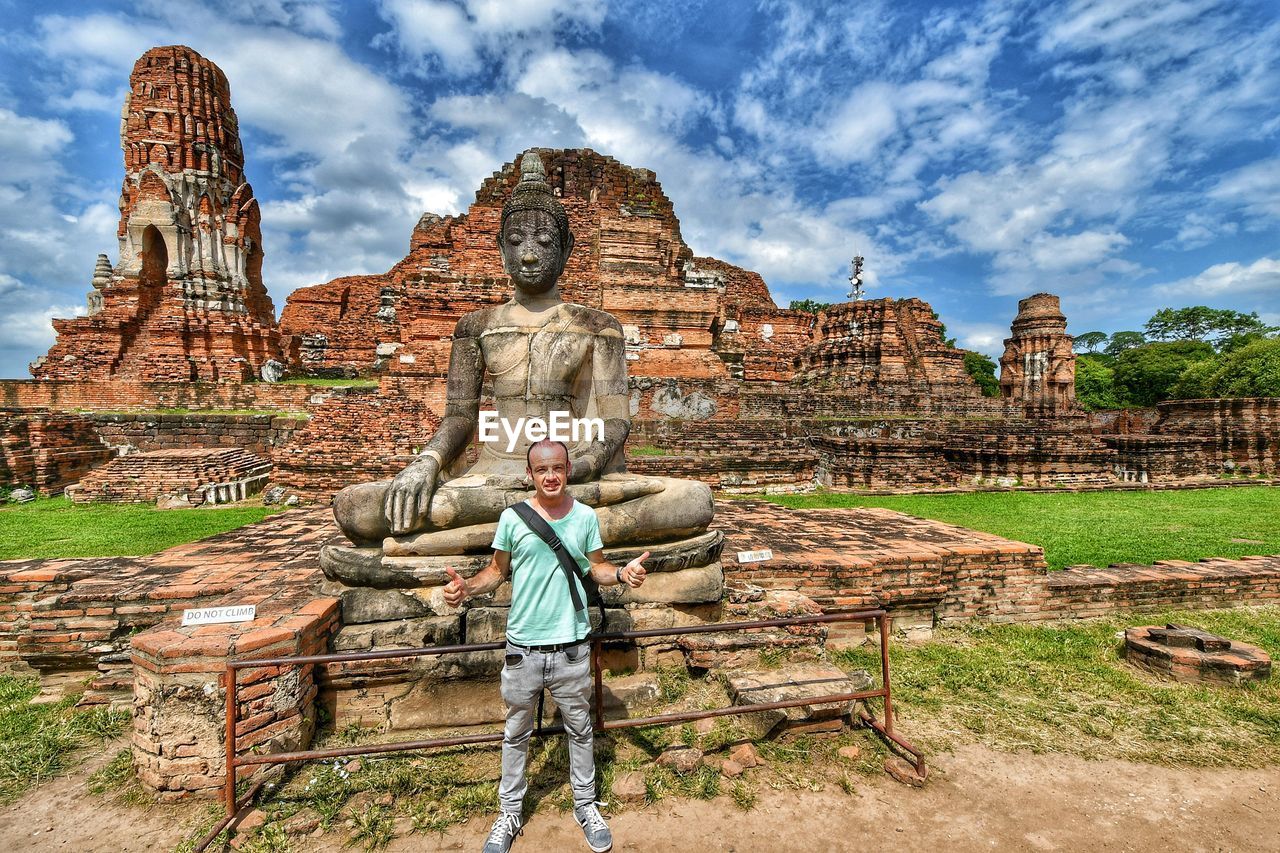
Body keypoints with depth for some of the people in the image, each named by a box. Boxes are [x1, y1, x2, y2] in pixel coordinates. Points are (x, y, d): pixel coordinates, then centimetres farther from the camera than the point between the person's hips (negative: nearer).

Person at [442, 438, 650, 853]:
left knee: (579, 729, 19)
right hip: (523, 647, 0)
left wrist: (622, 573, -18)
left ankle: (585, 805, 42)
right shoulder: (512, 517, -9)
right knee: (516, 733, 19)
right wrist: (467, 586, -19)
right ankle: (510, 812, 41)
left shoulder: (585, 516, -5)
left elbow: (596, 567, 2)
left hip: (572, 647, 1)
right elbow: (497, 570, 0)